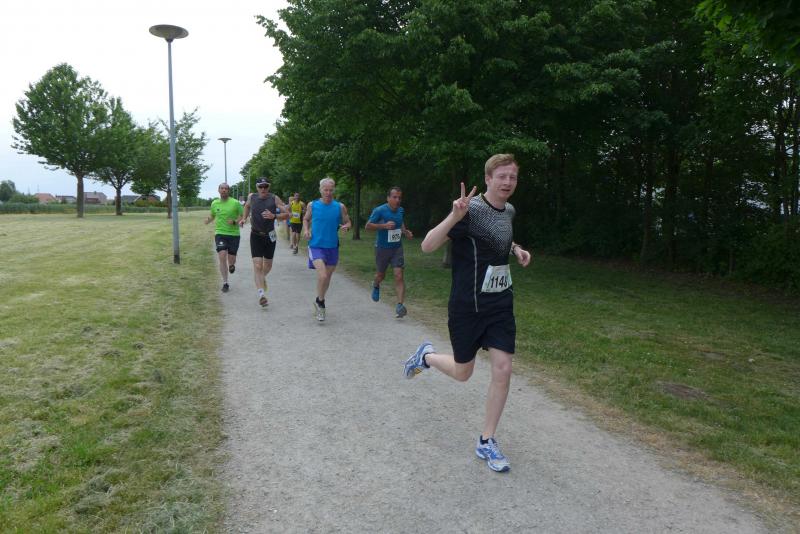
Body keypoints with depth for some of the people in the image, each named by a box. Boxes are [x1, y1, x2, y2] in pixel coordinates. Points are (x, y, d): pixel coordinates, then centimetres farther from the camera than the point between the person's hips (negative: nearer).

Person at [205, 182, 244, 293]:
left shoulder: (235, 203, -5)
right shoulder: (214, 203, 6)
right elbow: (212, 215, 22)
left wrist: (235, 222, -18)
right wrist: (208, 219, 0)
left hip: (234, 234, -1)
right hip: (220, 234, 1)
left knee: (231, 260, 3)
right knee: (222, 257, -14)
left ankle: (231, 265, 44)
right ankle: (225, 283, -3)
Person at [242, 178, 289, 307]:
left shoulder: (274, 198, -8)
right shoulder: (251, 197, -1)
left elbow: (287, 214, -12)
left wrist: (274, 216, -27)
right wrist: (244, 218, 10)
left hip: (270, 236, 0)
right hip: (256, 236, 0)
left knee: (268, 265, 15)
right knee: (257, 265, -14)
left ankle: (262, 278, 49)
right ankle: (261, 294, -18)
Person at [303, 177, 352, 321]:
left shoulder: (340, 207, -1)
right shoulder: (312, 205, -1)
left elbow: (348, 222, 8)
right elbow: (306, 219, 15)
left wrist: (346, 226, -15)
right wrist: (306, 230, -4)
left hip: (332, 247, 3)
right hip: (316, 246, -2)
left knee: (327, 277, 14)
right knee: (322, 275, -20)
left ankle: (319, 303, 38)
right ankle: (320, 302, 6)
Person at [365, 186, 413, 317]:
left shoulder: (401, 210, 3)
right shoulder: (379, 211, -14)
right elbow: (368, 226, -12)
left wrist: (405, 232, 2)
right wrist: (384, 225, -25)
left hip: (397, 248, 3)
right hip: (382, 248, -3)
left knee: (399, 275, -12)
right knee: (381, 275, 15)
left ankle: (400, 305, -15)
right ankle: (376, 286, 52)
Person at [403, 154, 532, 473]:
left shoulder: (509, 210, 5)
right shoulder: (471, 210, -19)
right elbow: (427, 246, -27)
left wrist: (516, 249, 6)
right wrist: (454, 217, -43)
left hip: (501, 304, 6)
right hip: (467, 306, -6)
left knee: (502, 371, -2)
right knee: (462, 373, 10)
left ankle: (486, 442, 15)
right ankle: (426, 355, 44)